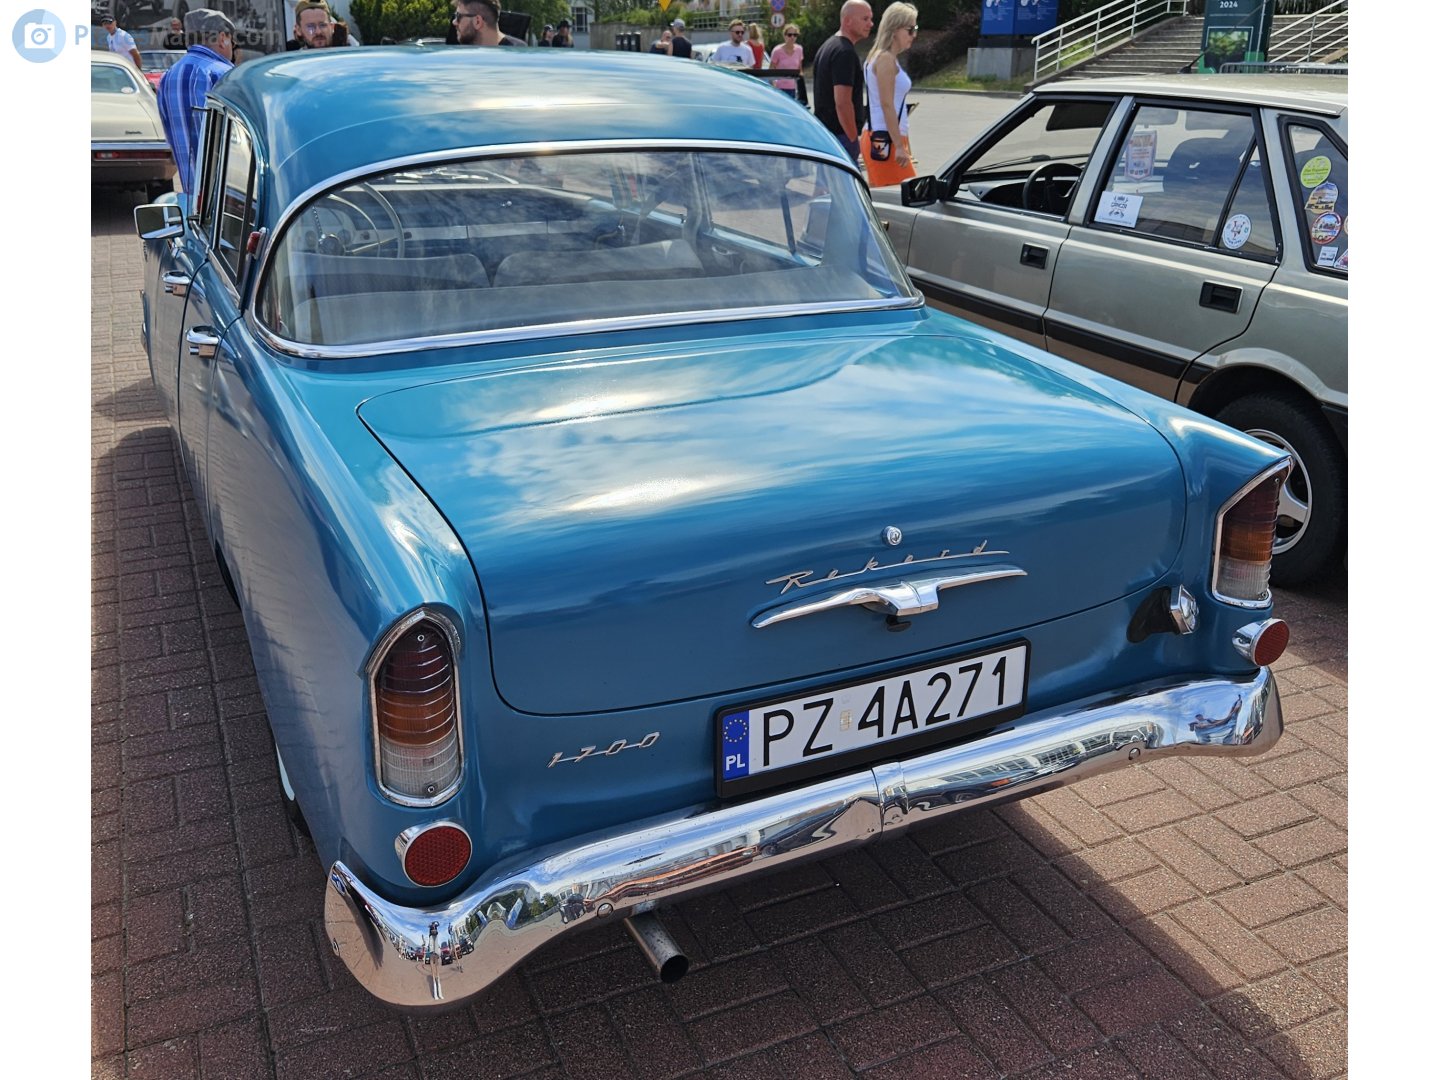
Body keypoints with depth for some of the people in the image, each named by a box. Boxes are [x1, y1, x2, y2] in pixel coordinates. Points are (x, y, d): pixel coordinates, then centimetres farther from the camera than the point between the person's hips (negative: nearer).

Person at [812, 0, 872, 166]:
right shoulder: (845, 52, -16)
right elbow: (842, 102, -23)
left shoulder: (827, 46, 15)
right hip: (841, 135, -10)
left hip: (823, 133, 10)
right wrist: (854, 139, -17)